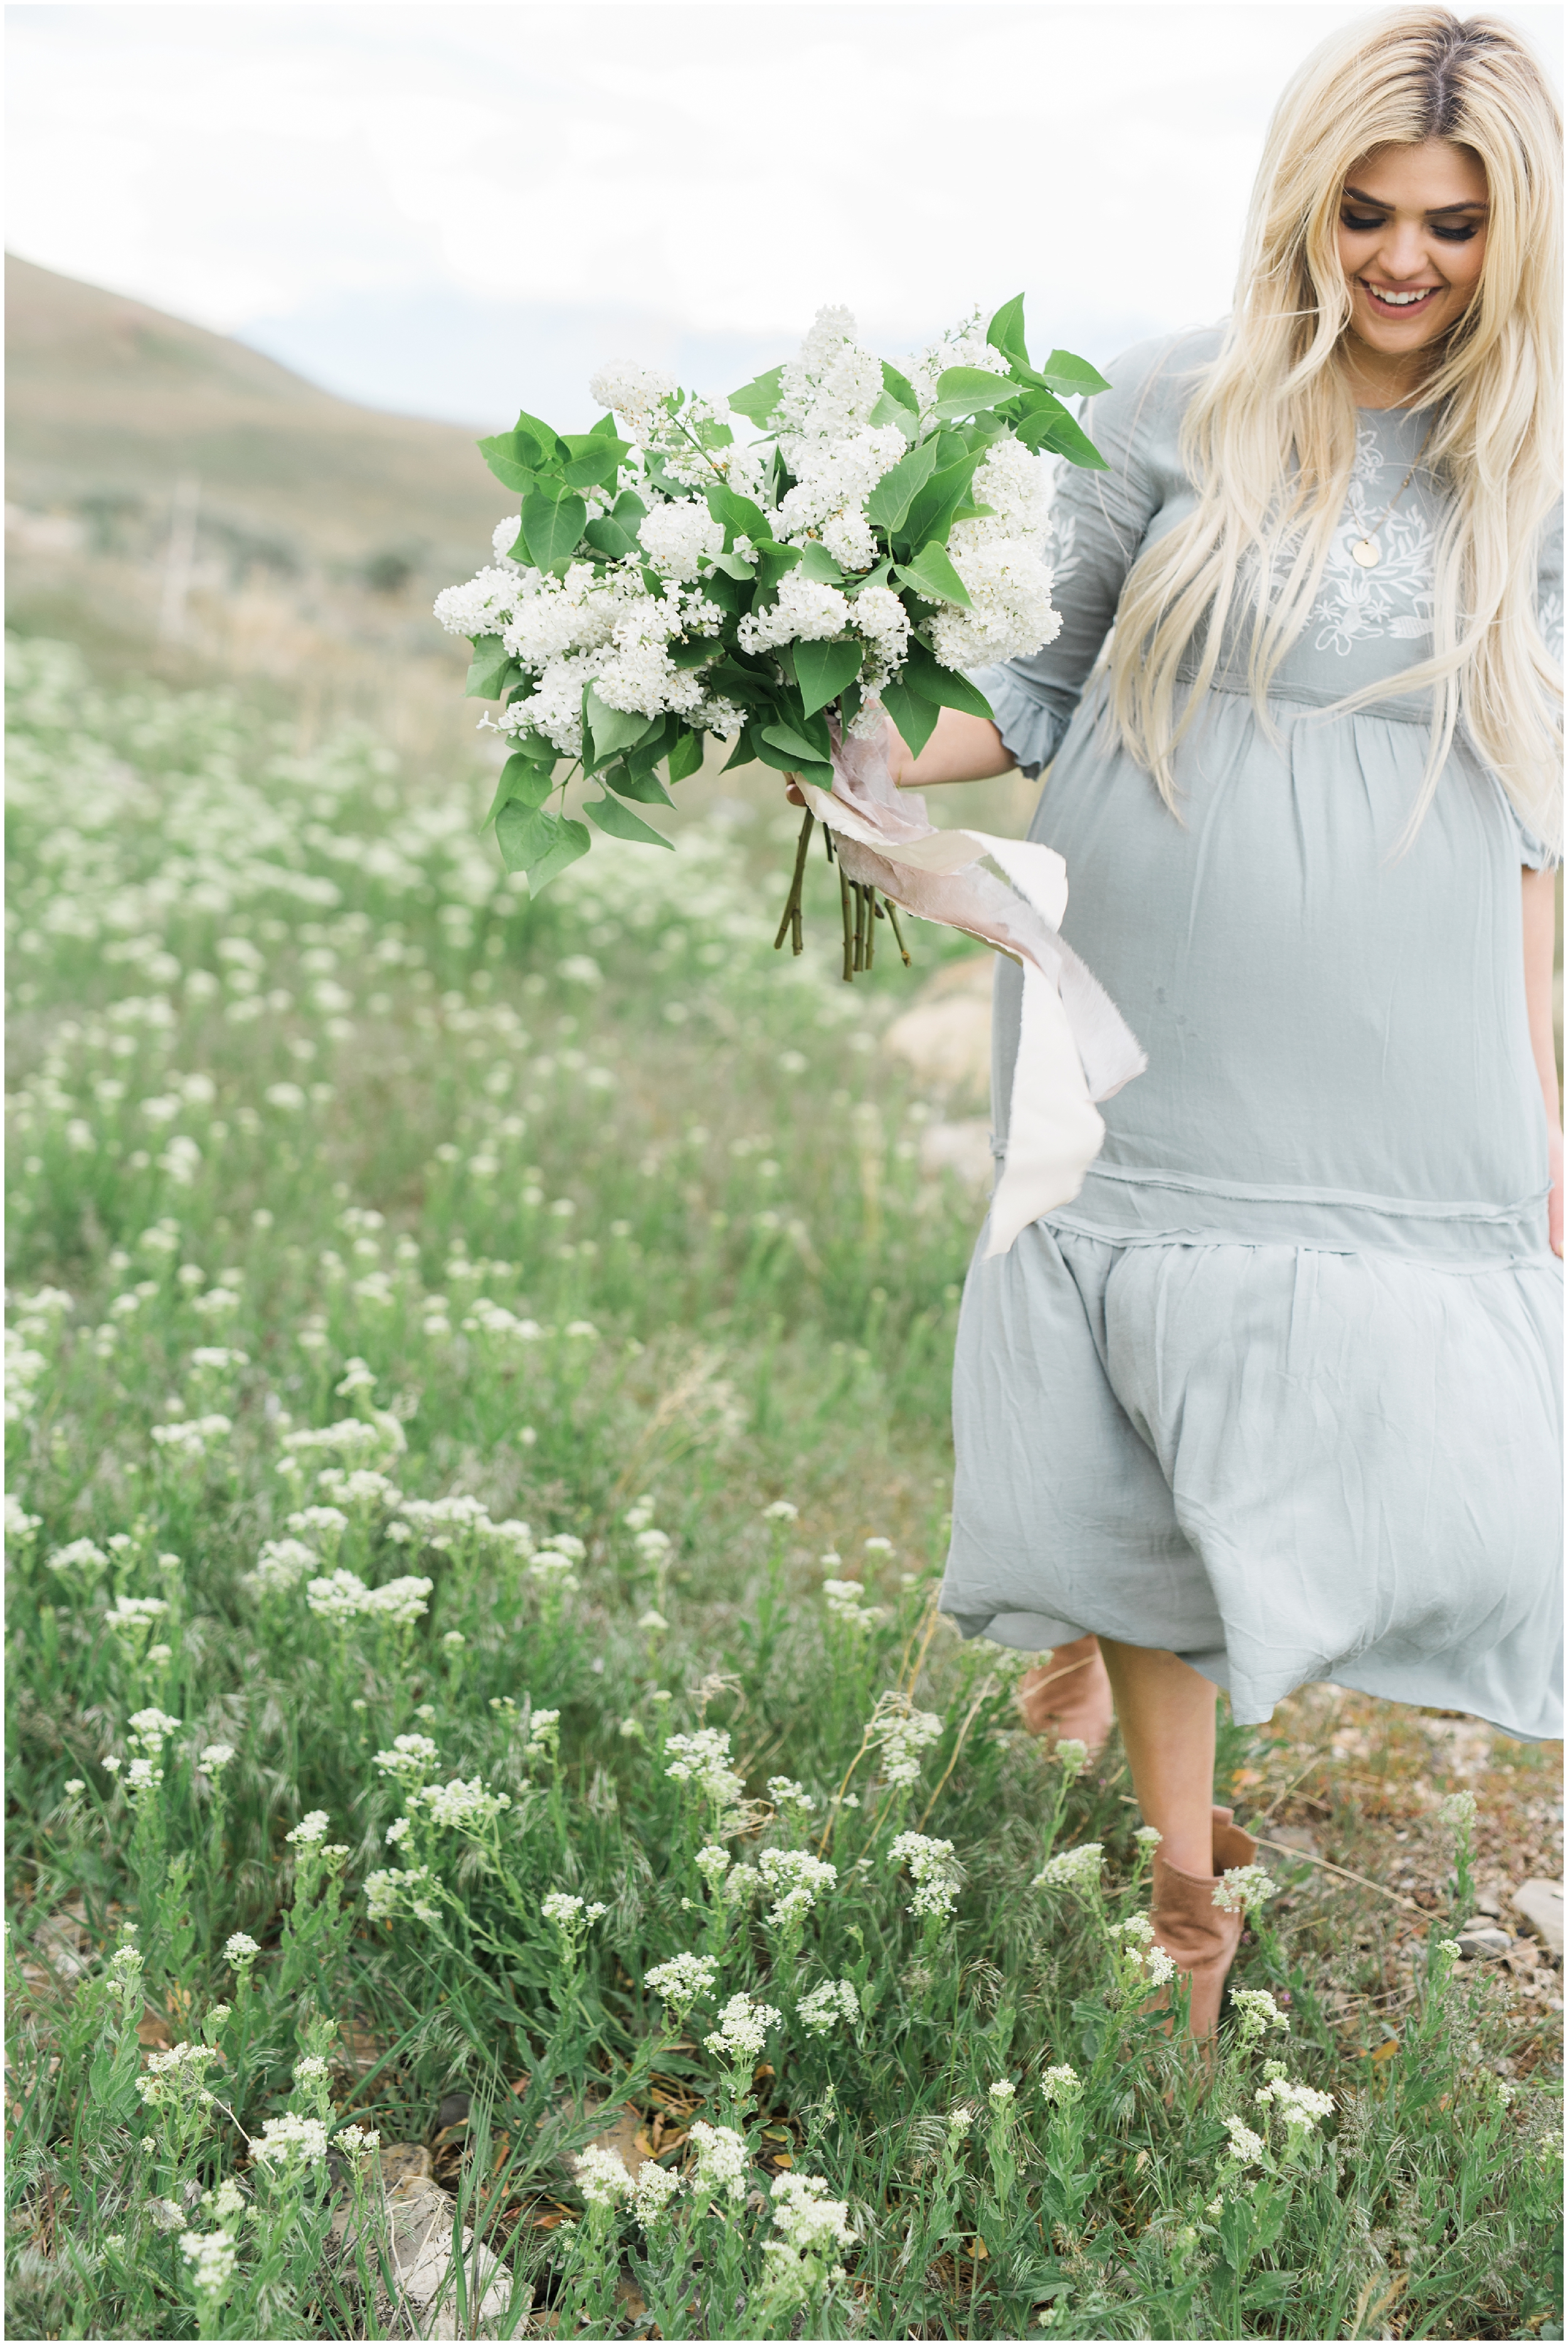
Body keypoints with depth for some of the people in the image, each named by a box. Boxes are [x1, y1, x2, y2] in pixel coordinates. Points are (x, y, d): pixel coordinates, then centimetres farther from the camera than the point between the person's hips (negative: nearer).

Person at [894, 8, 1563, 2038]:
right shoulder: (1178, 408, -2)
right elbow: (1052, 682, 5)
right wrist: (888, 768, -13)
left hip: (1397, 1044, 2)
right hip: (1160, 1020, -2)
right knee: (1142, 1438, 4)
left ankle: (1123, 1612, 29)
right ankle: (1184, 1875, 24)